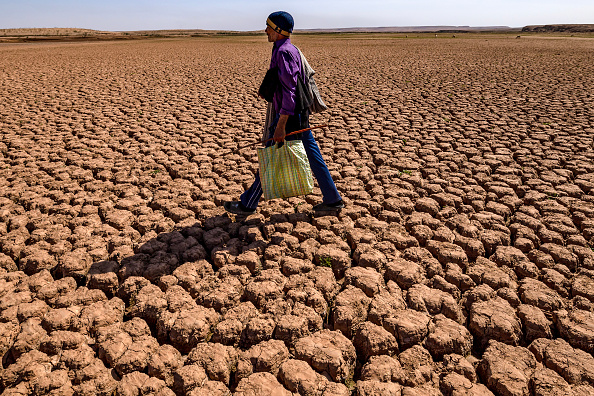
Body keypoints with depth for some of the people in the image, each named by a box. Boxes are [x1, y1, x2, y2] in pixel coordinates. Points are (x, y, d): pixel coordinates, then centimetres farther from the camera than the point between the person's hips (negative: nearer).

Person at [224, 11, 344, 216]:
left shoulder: (284, 52, -16)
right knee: (313, 156, 11)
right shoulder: (289, 50, 15)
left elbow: (289, 92, -24)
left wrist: (280, 126, -27)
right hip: (300, 117, 10)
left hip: (289, 117, -10)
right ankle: (332, 200, 18)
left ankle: (247, 204, 14)